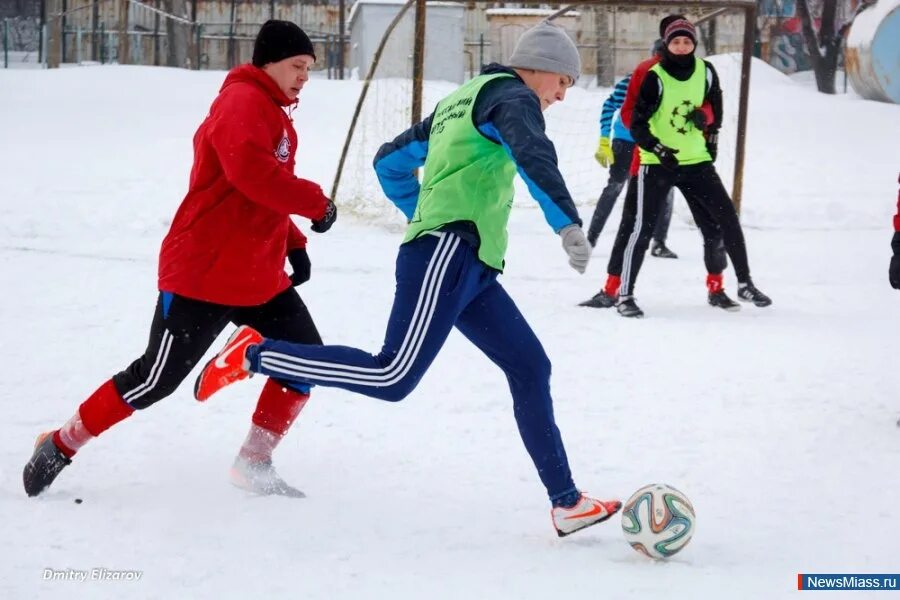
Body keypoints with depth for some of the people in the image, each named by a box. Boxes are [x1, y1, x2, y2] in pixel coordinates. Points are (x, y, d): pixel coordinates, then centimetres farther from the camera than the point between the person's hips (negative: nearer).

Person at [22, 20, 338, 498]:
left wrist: (293, 245, 11)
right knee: (156, 378, -5)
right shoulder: (242, 104, -14)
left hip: (259, 277, 9)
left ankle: (254, 465, 9)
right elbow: (252, 174, -32)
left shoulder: (274, 115, 17)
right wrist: (316, 204, -23)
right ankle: (60, 446, 10)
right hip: (204, 274, -9)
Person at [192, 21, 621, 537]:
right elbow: (531, 151, -23)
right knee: (394, 377, -18)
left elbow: (391, 162, 34)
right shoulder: (511, 95, 0)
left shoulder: (456, 105, 28)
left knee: (530, 367, 7)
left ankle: (566, 502, 5)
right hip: (450, 252, -10)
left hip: (468, 267, 10)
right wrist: (568, 223, -32)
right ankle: (254, 354, -11)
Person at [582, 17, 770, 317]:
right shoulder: (655, 78, -12)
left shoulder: (705, 72, 1)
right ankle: (620, 292, -7)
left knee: (724, 220, 4)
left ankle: (739, 284, 17)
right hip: (656, 163, -4)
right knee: (639, 226, -11)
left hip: (696, 162, 4)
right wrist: (657, 149, -26)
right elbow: (637, 123, -13)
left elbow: (716, 107, 20)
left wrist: (709, 131, 10)